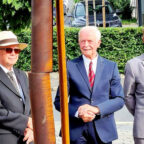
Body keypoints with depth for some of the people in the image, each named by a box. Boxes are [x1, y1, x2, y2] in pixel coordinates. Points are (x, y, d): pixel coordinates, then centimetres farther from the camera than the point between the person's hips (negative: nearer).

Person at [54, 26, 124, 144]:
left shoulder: (111, 66, 5)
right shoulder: (70, 67, 1)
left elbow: (119, 100, 2)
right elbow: (59, 101, 2)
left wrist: (97, 109, -14)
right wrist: (77, 112, -16)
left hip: (103, 130, 1)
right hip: (77, 132, -1)